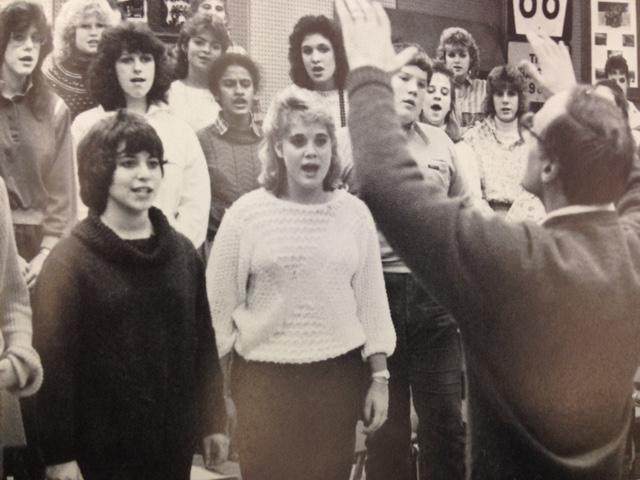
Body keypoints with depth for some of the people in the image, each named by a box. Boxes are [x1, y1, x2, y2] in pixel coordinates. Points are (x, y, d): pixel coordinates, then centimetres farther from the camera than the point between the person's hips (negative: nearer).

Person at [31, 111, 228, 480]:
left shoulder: (183, 252, 5)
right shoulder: (70, 261, -10)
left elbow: (203, 342, 9)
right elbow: (54, 360, -12)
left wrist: (212, 420, 9)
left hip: (173, 441, 4)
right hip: (100, 448, -4)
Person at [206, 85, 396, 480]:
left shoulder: (354, 211, 3)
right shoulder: (246, 213, -4)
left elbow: (372, 299, 6)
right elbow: (219, 303, 0)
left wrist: (380, 376, 5)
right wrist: (217, 382, 3)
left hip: (339, 373, 2)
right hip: (265, 375, -2)